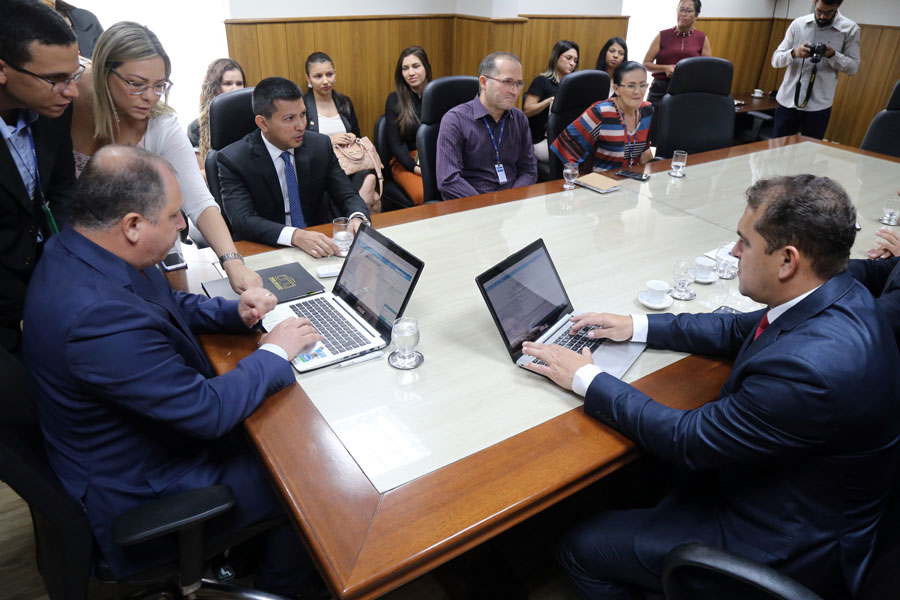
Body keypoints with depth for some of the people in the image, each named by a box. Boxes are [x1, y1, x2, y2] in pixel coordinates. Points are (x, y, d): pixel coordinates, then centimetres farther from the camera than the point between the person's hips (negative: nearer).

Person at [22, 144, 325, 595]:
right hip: (144, 488, -9)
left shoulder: (76, 249, -7)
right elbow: (209, 412, -32)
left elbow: (165, 303, 10)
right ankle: (278, 586, 31)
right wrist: (274, 352, -17)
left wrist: (235, 313, -6)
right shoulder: (99, 318, -38)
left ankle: (254, 544, 36)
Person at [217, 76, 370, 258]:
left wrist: (358, 218, -21)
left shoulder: (320, 145, 3)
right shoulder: (232, 159, -8)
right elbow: (243, 220, -19)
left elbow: (347, 195, 3)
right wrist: (296, 236, -36)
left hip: (320, 247, 3)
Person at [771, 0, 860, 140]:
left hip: (818, 106, -1)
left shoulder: (850, 29, 1)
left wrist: (833, 55, -16)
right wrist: (794, 53, -18)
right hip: (787, 101, 2)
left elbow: (853, 67, 2)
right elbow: (776, 60, 3)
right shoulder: (798, 23, 5)